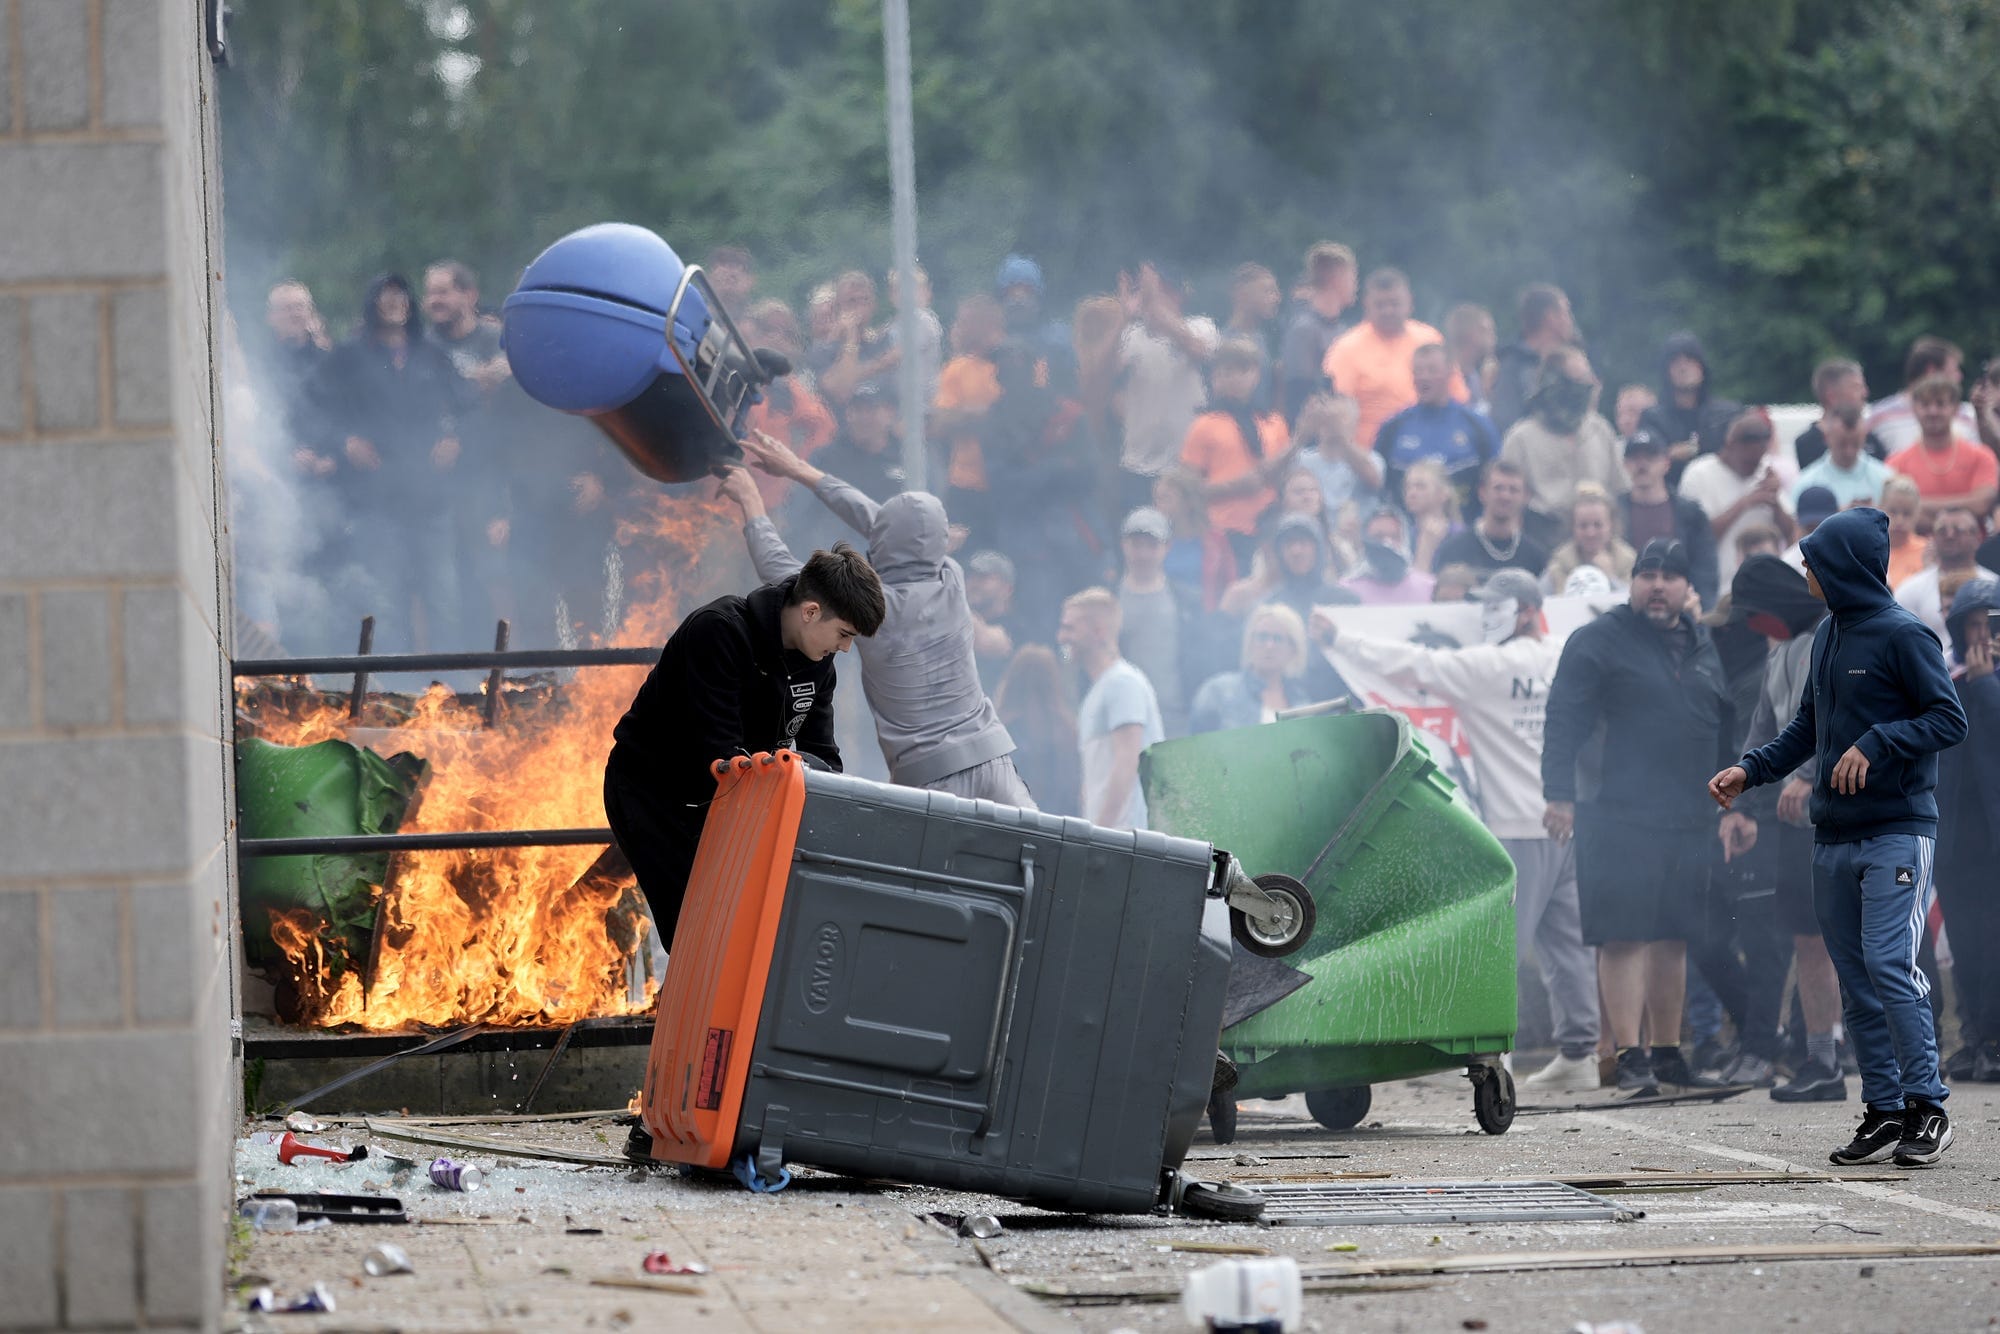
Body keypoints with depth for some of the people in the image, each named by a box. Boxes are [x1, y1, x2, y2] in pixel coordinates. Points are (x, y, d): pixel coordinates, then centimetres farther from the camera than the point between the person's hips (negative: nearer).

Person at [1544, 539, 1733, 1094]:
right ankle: (1629, 1056, -10)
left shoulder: (1703, 646, 15)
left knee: (1675, 938, 11)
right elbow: (1564, 721, -10)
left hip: (1689, 820, 6)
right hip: (1620, 817, -6)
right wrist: (1559, 794, -18)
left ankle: (1668, 1053, 19)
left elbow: (1725, 727, 23)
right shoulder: (1600, 641, -4)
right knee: (1624, 936, -9)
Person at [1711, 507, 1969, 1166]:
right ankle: (1884, 1112, 10)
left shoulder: (1904, 636, -9)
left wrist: (1876, 744, -22)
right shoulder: (1827, 636, 15)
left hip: (1898, 830, -8)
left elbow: (1950, 719, -13)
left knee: (1889, 962, -16)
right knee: (1855, 981, 6)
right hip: (1833, 838, 8)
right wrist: (1749, 770, 13)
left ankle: (1928, 1106, -10)